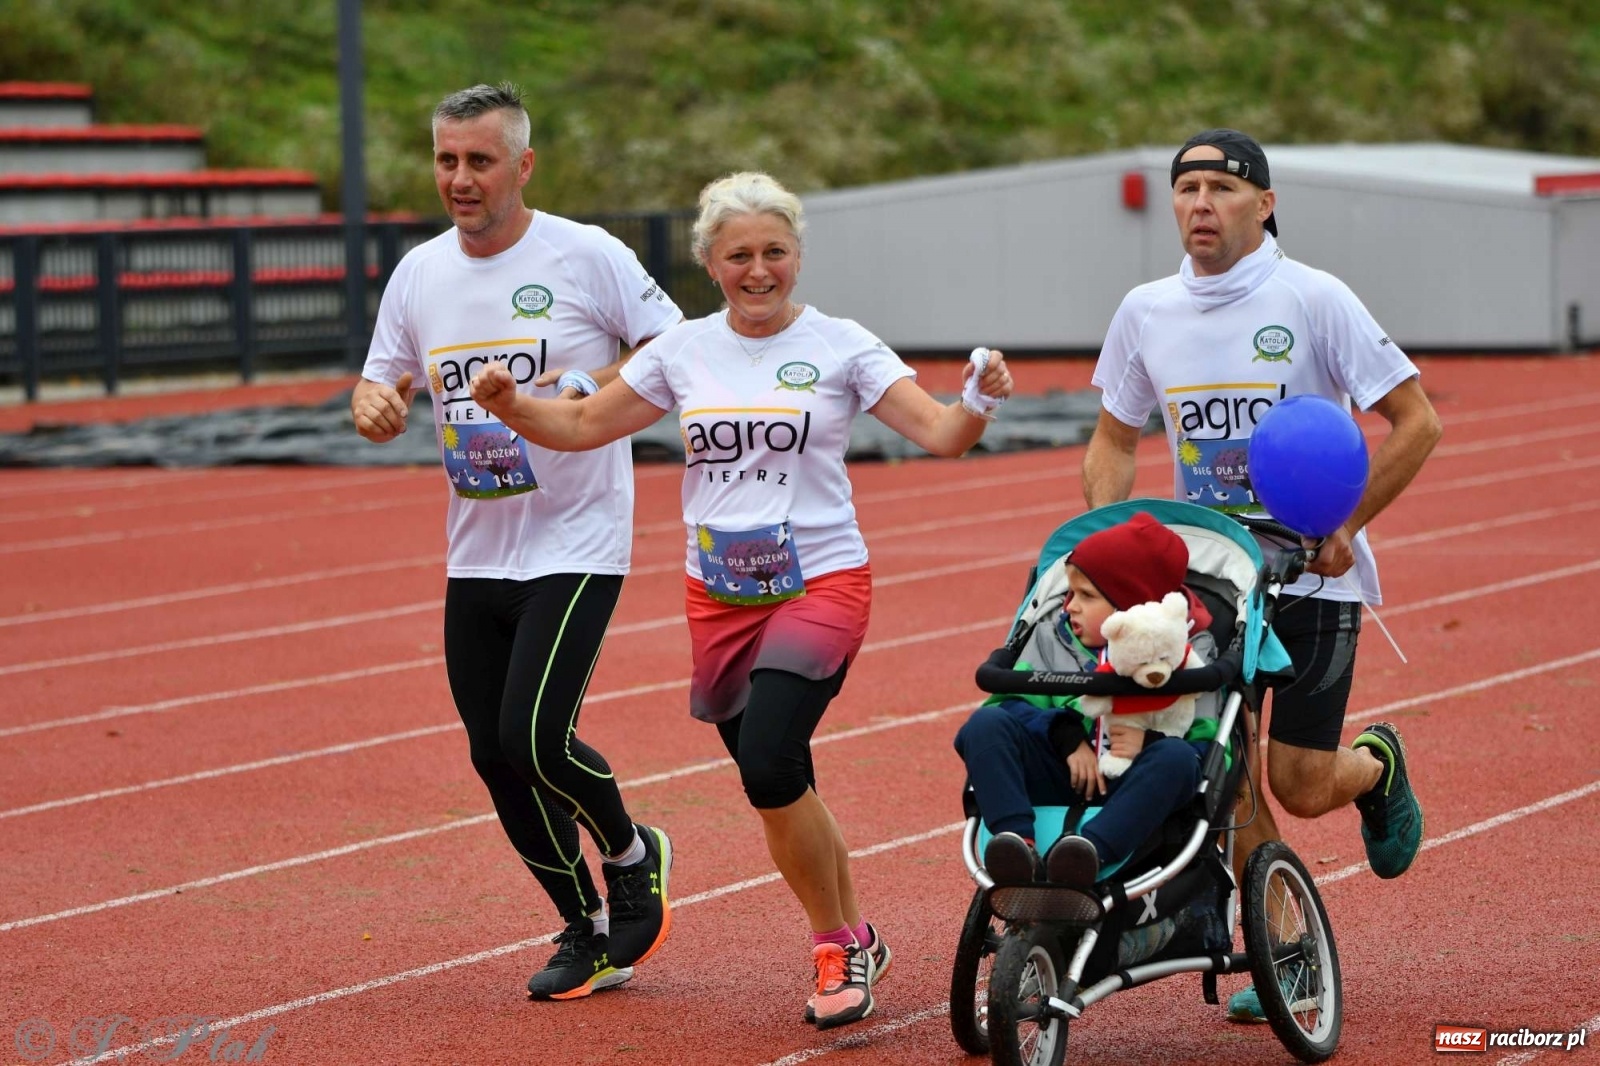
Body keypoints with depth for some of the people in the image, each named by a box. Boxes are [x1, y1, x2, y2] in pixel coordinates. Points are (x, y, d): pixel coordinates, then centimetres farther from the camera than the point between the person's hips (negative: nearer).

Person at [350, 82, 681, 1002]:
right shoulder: (419, 273, 7)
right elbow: (384, 383, 15)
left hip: (576, 547, -6)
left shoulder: (587, 257, -9)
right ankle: (591, 934, 24)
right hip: (475, 556, 6)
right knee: (497, 760, 7)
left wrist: (587, 395, -21)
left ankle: (633, 856, 14)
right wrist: (373, 404, -10)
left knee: (536, 741, -17)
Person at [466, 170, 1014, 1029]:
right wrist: (510, 404, -6)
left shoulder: (839, 346, -3)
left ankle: (836, 946, -3)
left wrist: (979, 401, -31)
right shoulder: (684, 351, 6)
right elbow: (584, 425, 12)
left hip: (821, 583, -4)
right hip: (718, 596, 4)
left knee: (768, 763, -23)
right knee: (778, 792, 9)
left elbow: (938, 433, -10)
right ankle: (853, 943, 29)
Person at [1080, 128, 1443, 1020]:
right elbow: (1114, 437, 15)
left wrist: (1345, 526, -12)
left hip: (1313, 575, -4)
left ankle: (1377, 760, 31)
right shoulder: (1147, 311, 3)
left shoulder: (1314, 299, -10)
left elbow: (1417, 421, -7)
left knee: (1302, 787, -4)